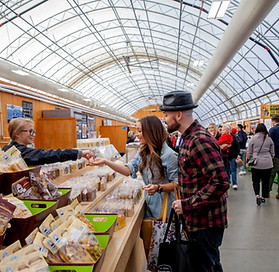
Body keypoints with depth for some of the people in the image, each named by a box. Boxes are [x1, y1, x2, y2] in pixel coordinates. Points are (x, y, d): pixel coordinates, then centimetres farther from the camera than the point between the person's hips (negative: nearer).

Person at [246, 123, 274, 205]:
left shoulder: (252, 139, -5)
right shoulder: (269, 139, 1)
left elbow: (249, 152, 1)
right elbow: (272, 153, 10)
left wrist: (248, 161, 14)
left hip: (256, 164, -1)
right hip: (267, 164, 2)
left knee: (255, 180, 11)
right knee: (265, 181, 13)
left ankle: (257, 195, -8)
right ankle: (263, 197, 23)